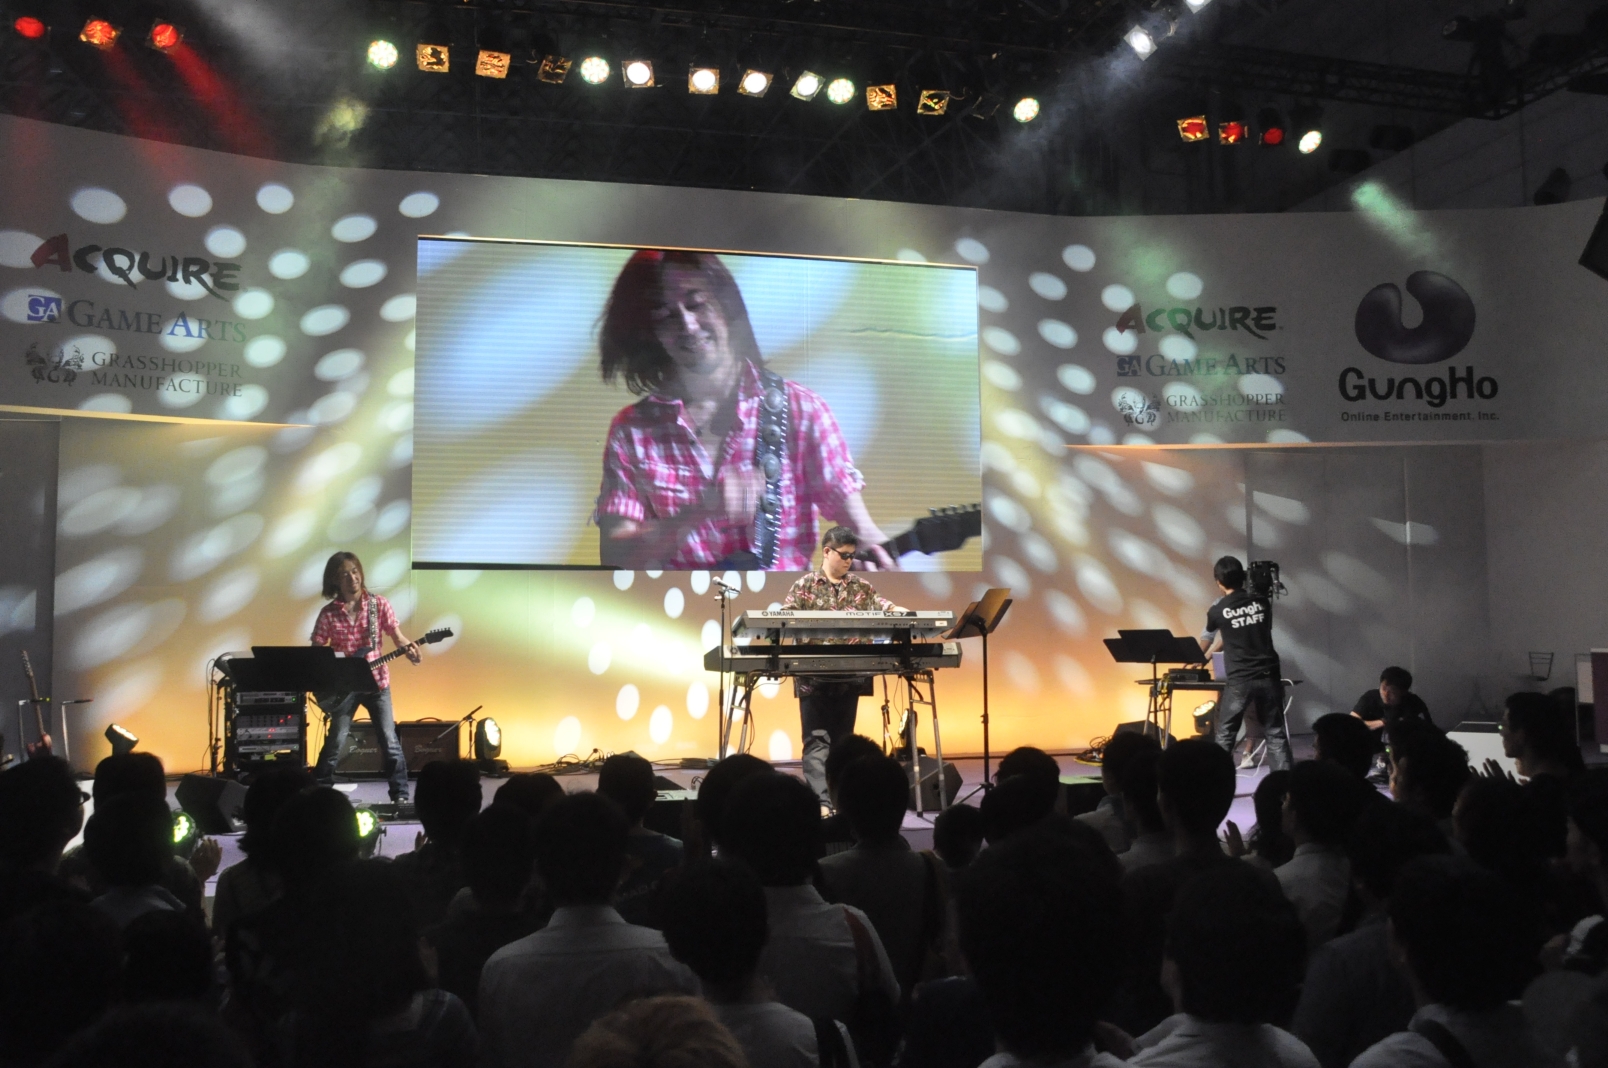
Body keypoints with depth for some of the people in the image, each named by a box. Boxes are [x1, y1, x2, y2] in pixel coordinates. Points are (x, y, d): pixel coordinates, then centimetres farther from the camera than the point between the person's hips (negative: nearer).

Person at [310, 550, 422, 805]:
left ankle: (400, 795, 7)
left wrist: (409, 648, -26)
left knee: (390, 740, -1)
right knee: (336, 741, 4)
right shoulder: (329, 613, -4)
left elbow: (397, 635, -5)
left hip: (376, 680, 0)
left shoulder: (379, 604, -4)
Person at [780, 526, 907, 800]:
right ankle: (820, 798, -11)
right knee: (816, 738, -6)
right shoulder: (805, 585, 2)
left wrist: (898, 611, -22)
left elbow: (878, 604, -2)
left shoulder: (861, 587, 11)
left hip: (850, 676, 3)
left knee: (843, 737, 10)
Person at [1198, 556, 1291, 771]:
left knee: (1225, 734, 7)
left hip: (1240, 680, -3)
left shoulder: (1218, 611, -1)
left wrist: (1198, 657, 44)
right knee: (1275, 732, 9)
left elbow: (1207, 639, 20)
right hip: (1269, 675, 3)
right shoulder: (1262, 602, 6)